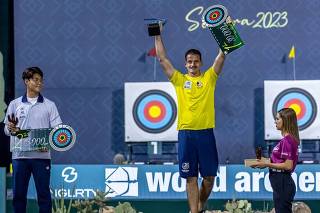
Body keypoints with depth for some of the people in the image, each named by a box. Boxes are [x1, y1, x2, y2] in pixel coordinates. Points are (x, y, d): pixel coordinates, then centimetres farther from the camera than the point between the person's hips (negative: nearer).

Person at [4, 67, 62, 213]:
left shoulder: (49, 105, 7)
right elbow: (7, 129, 9)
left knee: (43, 194, -1)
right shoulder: (15, 104, 10)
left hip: (41, 156, -1)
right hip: (20, 155, 1)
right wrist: (11, 128, -14)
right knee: (18, 194, 3)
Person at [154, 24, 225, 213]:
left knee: (209, 176, 3)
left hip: (206, 133, 0)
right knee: (191, 178, 3)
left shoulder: (209, 78, 7)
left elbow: (221, 57, 0)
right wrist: (158, 36, 3)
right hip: (186, 133, 0)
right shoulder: (180, 80, 8)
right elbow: (163, 59, 5)